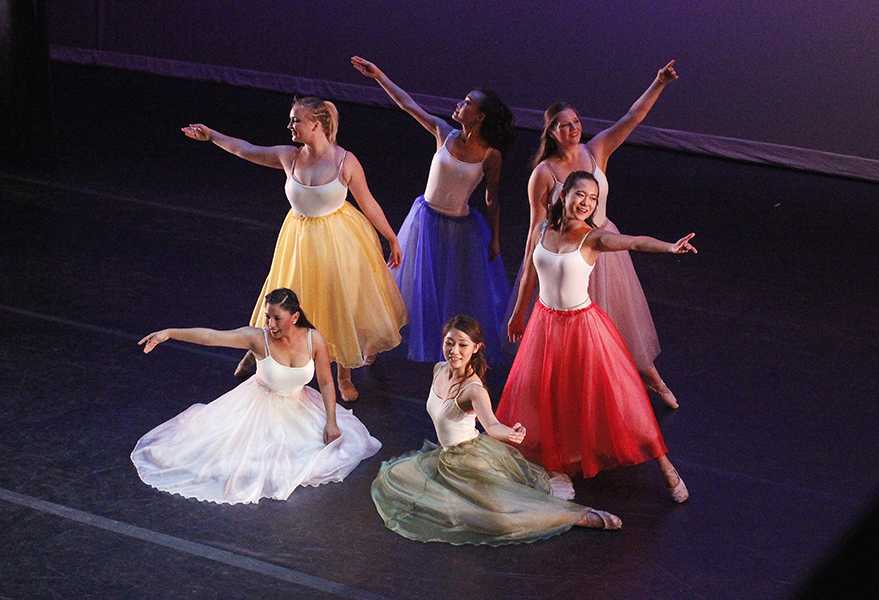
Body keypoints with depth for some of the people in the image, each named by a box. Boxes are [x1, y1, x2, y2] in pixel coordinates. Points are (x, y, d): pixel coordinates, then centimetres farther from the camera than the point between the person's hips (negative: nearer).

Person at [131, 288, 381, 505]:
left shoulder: (314, 340, -19)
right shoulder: (258, 338, -25)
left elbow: (326, 383, -9)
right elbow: (211, 336, -35)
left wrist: (331, 421, -16)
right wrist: (169, 333, -45)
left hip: (299, 407, 2)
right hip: (260, 406, -2)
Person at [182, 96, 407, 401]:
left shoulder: (345, 161, -20)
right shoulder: (289, 157, -11)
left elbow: (368, 203, -9)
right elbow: (246, 150, 4)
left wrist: (392, 239, -3)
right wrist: (211, 135, 7)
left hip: (340, 239, -2)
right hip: (302, 239, 2)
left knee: (343, 305, 13)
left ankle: (344, 375, 33)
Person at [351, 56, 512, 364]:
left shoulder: (491, 155, -17)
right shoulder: (444, 133, -11)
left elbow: (492, 200, -7)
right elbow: (408, 103, -6)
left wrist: (495, 240, -2)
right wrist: (377, 75, -5)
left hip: (461, 228, -3)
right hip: (426, 218, 3)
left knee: (462, 292, 11)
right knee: (420, 285, 17)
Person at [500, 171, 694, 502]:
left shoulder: (592, 237, -18)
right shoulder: (543, 230, -4)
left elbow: (635, 242, -37)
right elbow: (530, 274, 11)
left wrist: (670, 247, -55)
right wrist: (518, 313, 21)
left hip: (582, 325, -5)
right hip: (545, 322, 5)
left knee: (613, 394, -2)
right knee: (537, 393, 20)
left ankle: (666, 468, 7)